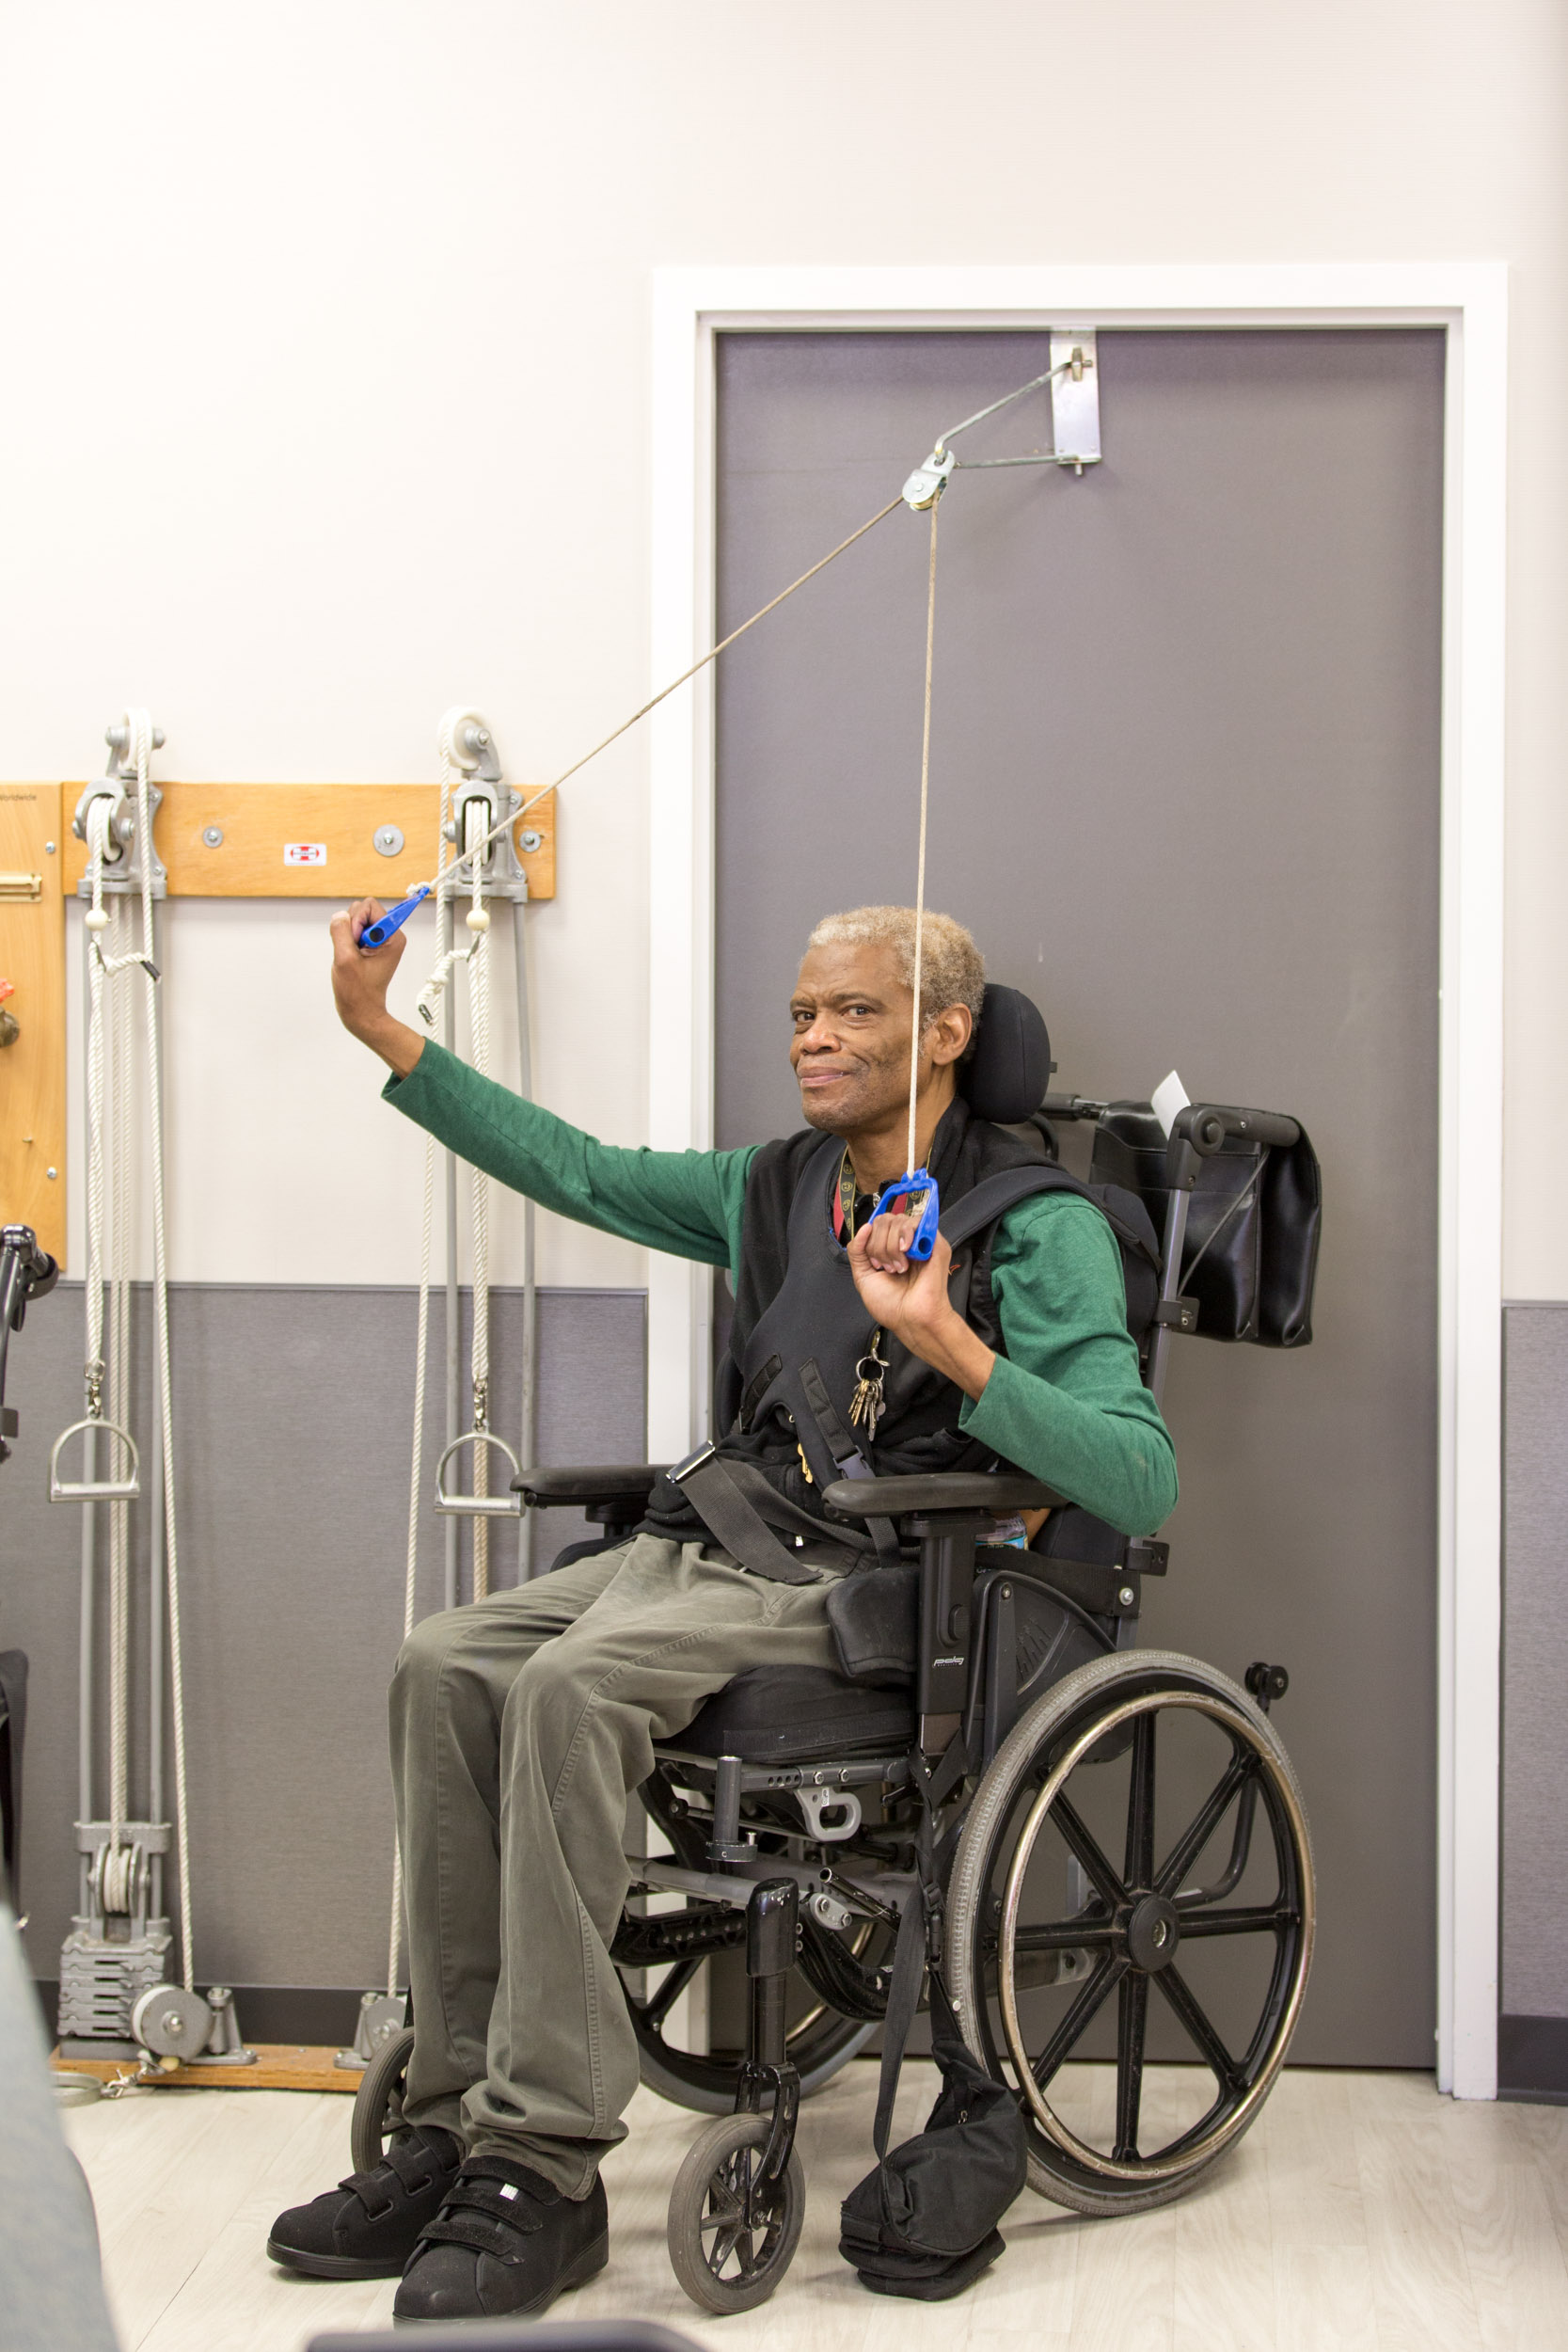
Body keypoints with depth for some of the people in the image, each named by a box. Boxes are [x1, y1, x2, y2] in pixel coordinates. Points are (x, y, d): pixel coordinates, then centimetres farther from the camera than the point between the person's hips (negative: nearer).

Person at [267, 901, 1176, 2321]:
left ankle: (546, 2170, -26)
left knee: (573, 1684, -30)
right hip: (720, 1534, 7)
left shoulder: (1040, 1227, -5)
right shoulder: (773, 1189, 17)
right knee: (447, 1667, -16)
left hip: (869, 1579, -7)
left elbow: (1141, 1484, -16)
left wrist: (951, 1345, -27)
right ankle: (459, 2123, -13)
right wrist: (383, 1032, 20)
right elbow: (576, 1171, 25)